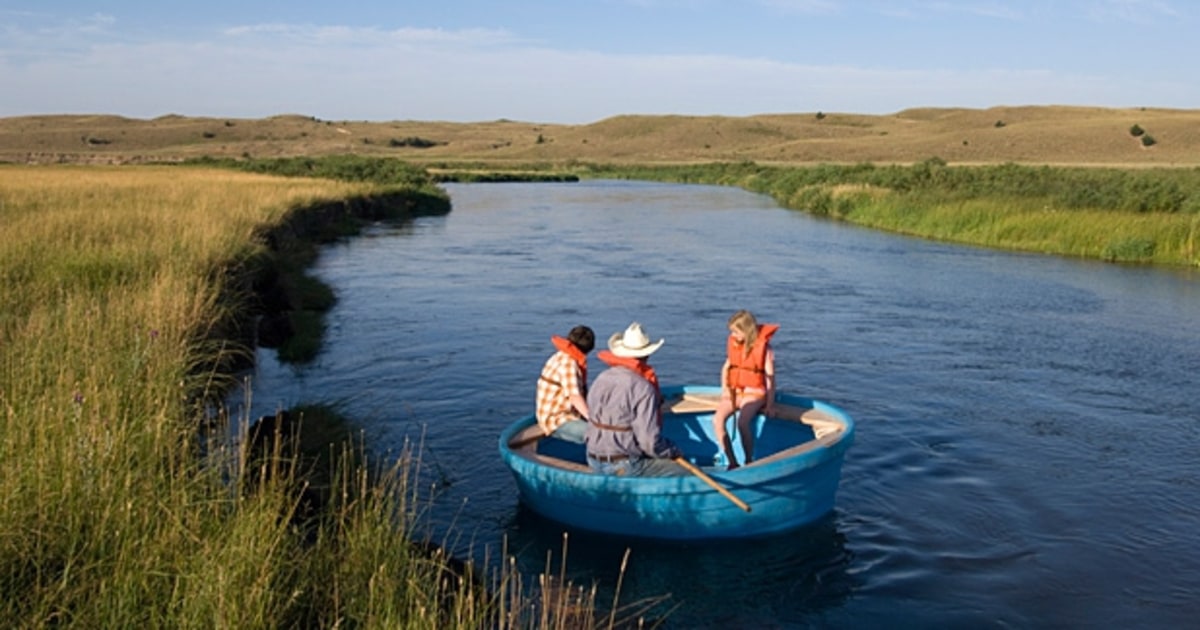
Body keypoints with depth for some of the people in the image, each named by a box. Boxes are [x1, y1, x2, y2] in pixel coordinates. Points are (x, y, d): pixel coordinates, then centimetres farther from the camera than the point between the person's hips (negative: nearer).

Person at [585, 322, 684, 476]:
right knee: (686, 474, -2)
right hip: (624, 467, -8)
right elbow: (650, 442, -21)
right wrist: (674, 451, -1)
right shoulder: (643, 388, -19)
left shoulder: (600, 379, 4)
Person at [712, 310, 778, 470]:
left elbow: (770, 376, -6)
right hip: (733, 391, 5)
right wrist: (724, 388, 2)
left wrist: (770, 403, -10)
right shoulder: (733, 343, 7)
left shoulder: (763, 347, -7)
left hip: (754, 392, -5)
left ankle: (749, 463, -15)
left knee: (742, 421, -34)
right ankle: (732, 463, -19)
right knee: (717, 419, -24)